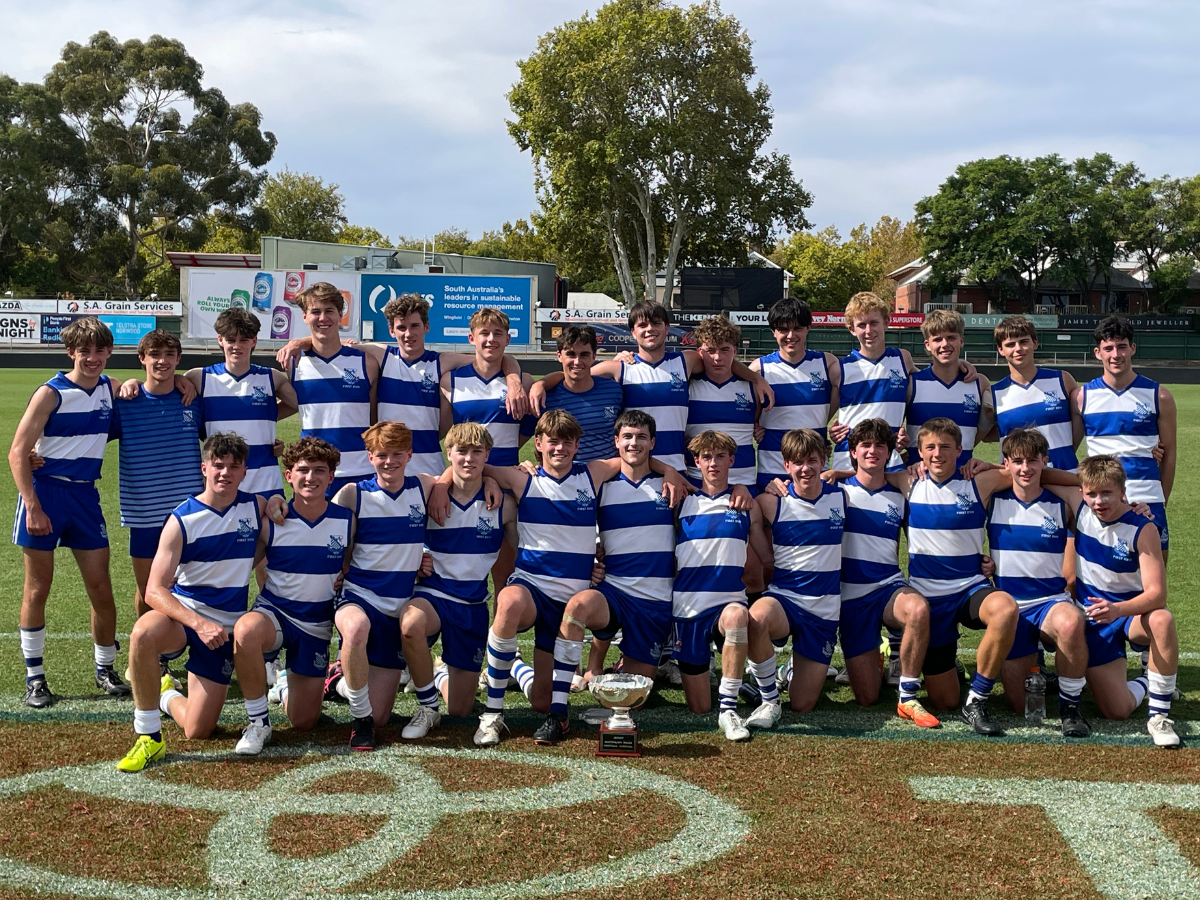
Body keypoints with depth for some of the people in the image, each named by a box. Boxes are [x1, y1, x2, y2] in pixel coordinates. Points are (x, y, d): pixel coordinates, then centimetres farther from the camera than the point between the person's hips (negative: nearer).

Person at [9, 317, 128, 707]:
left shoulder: (111, 388, 5)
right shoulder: (51, 393, -9)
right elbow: (18, 451, -11)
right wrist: (33, 507, -18)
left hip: (85, 495, 4)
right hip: (45, 490, -4)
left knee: (101, 588, 4)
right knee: (38, 587, 4)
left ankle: (105, 668, 20)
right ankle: (34, 676, 15)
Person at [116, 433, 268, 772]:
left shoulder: (256, 507, -1)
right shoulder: (182, 519, -10)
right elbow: (154, 591, -17)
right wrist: (198, 623, -33)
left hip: (225, 627, 2)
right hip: (181, 613, -2)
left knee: (197, 731, -3)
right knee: (143, 634, -40)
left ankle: (164, 695, 32)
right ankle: (149, 738, -23)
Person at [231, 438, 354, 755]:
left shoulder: (346, 521, -5)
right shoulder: (271, 522, -9)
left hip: (317, 624, 2)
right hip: (274, 612, -2)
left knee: (303, 723, 4)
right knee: (246, 630, -41)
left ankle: (286, 685, 43)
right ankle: (258, 722, -19)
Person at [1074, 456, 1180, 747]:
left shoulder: (1142, 529, -17)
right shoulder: (1079, 511, -8)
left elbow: (1157, 593, -24)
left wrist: (1117, 610, -42)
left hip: (1133, 614, -2)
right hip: (1093, 620, 2)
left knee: (1162, 620, -40)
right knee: (1116, 712, -12)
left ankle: (1159, 715, -24)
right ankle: (1143, 683, 27)